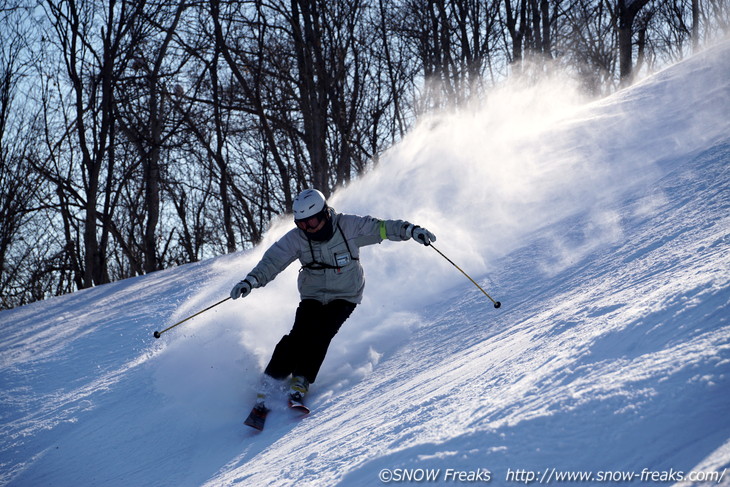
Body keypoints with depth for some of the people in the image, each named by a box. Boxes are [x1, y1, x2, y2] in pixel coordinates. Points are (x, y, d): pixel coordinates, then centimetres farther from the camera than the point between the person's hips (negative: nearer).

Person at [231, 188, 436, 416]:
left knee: (320, 334, -24)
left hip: (345, 296, -1)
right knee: (300, 335, -18)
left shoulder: (348, 226, -14)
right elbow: (273, 260, -15)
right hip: (313, 296, 1)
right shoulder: (296, 238, -11)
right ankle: (266, 388, -15)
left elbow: (380, 228, -8)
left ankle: (300, 383, -18)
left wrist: (411, 230, -17)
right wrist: (251, 281, -30)